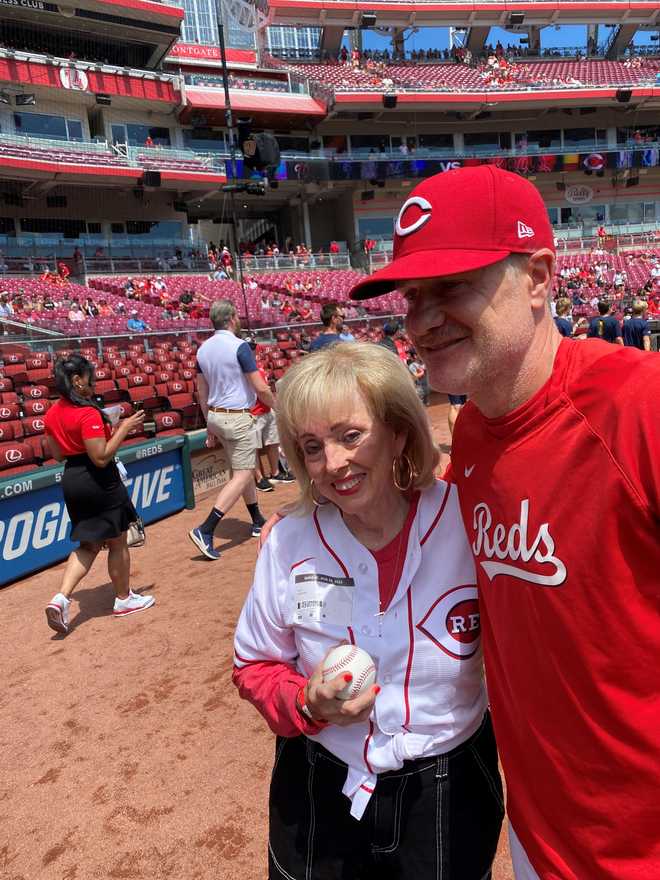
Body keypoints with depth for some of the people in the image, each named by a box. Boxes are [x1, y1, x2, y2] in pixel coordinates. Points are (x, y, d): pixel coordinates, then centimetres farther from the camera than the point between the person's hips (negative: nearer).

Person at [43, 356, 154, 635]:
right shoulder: (88, 413, -22)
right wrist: (124, 428, -17)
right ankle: (124, 599, 27)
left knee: (89, 544, 19)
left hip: (71, 480, 8)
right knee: (117, 542, 12)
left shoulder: (52, 414, 4)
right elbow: (101, 458, -24)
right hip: (99, 481, -8)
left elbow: (58, 455, 12)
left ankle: (61, 598, 4)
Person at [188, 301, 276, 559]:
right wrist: (277, 406, 4)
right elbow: (261, 388, -16)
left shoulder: (203, 349, 7)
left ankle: (258, 522, 29)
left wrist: (210, 426, 19)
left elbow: (202, 392, 12)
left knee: (245, 469, 19)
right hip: (238, 417, -8)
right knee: (242, 476, -5)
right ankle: (205, 530, -14)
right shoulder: (239, 346, -15)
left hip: (215, 416, 8)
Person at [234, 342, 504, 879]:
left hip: (449, 795, -1)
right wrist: (309, 703, -19)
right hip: (320, 797, 1)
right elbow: (254, 666, -1)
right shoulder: (289, 544, -14)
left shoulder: (469, 524, -19)